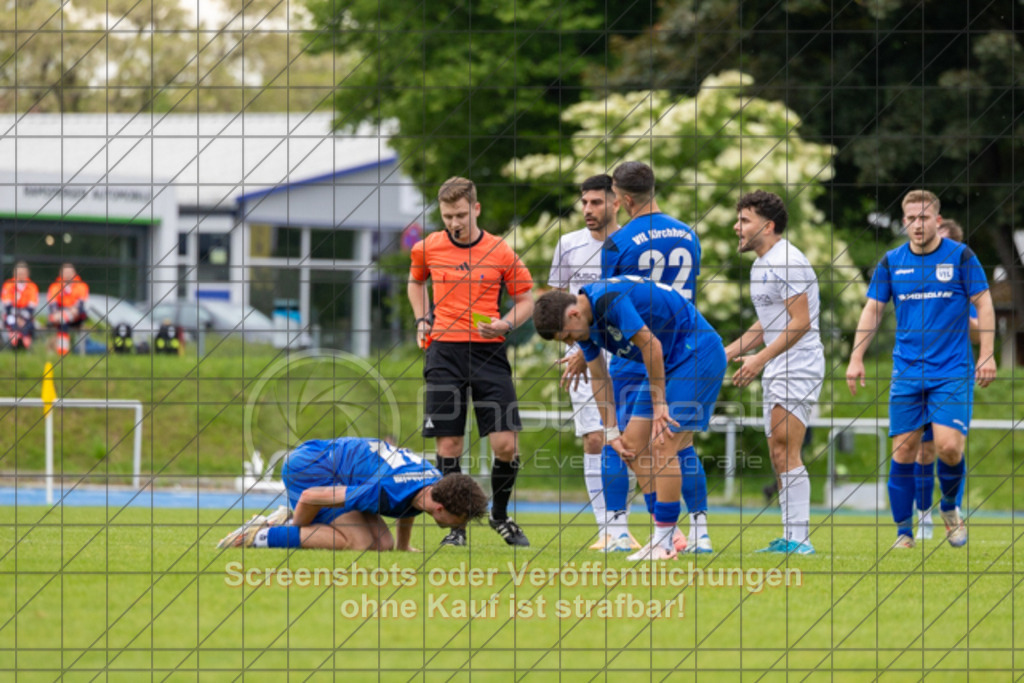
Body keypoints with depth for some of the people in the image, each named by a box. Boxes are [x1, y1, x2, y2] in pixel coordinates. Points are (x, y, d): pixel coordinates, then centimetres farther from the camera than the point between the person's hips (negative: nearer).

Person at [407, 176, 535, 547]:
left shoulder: (500, 252, -1)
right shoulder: (427, 249, 5)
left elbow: (526, 301, 8)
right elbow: (416, 281, 27)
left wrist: (504, 324, -11)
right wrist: (422, 319, 11)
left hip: (488, 351, -1)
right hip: (444, 353, 1)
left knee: (506, 444, -7)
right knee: (448, 445, -3)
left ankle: (500, 515, 17)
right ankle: (456, 526, 9)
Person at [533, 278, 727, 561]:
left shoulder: (610, 299, -27)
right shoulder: (585, 324, 3)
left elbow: (650, 345, -24)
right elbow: (599, 378, 13)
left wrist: (659, 404, -16)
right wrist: (612, 432, 11)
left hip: (698, 354, -10)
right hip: (668, 362, 10)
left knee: (662, 445, -15)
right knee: (634, 442, 5)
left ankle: (663, 543, -10)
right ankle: (666, 534, 11)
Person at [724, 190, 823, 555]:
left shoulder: (788, 261, -14)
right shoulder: (761, 265, 17)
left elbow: (800, 322, -19)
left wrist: (760, 358, -20)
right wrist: (727, 353, 21)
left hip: (799, 368, -10)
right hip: (777, 372, 10)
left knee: (785, 451, -15)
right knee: (779, 456, 9)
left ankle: (799, 538, -17)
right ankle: (791, 539, 11)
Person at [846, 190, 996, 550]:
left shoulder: (960, 256, -2)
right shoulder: (891, 262, 5)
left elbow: (984, 303, 2)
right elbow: (872, 310, 10)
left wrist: (987, 354, -6)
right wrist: (856, 358, 3)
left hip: (952, 371, -2)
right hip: (906, 372, 2)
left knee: (948, 446, -14)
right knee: (903, 452, -2)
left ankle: (950, 507, 15)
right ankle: (903, 531, 8)